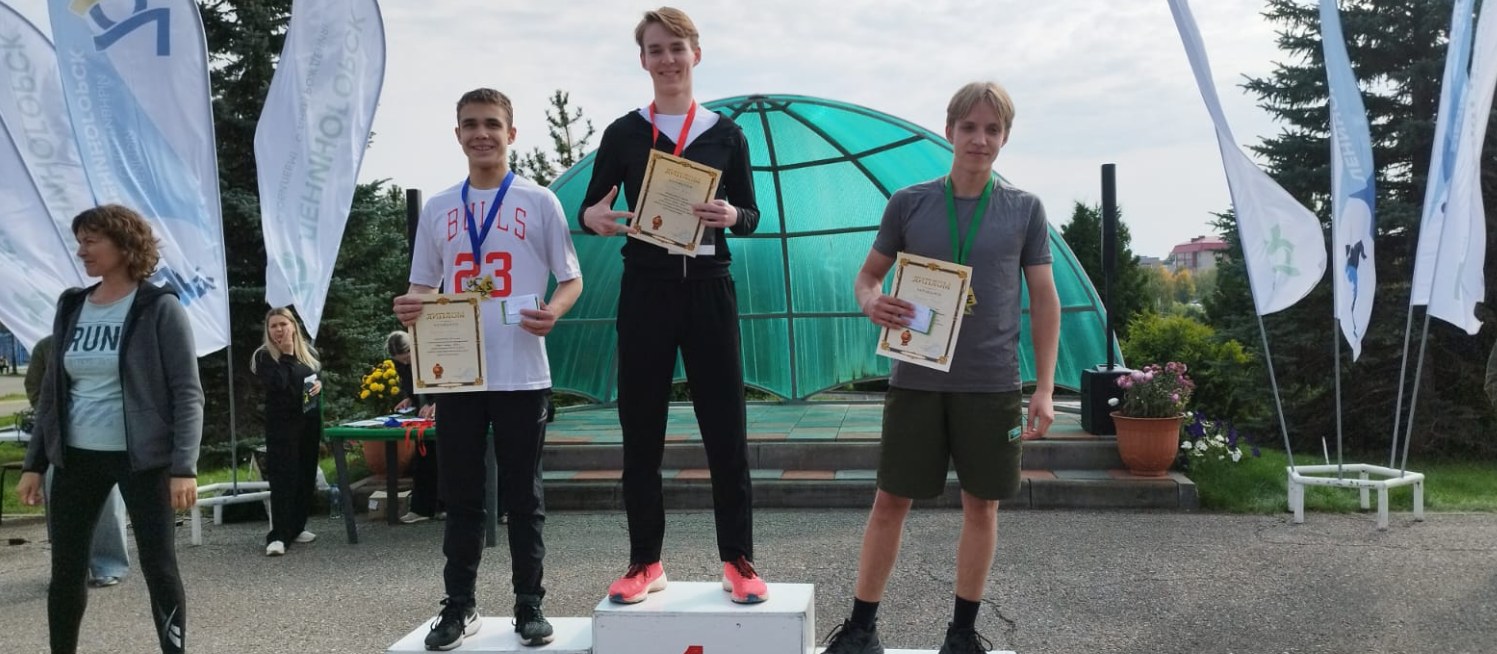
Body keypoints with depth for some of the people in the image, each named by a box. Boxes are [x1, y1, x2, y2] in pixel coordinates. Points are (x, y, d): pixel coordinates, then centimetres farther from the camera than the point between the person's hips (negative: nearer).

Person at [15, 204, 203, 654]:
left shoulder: (160, 308, -8)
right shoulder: (71, 307, 8)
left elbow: (187, 393, -12)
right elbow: (52, 390, 14)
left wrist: (184, 467, -19)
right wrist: (35, 463, 11)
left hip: (142, 458, -5)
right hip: (77, 458, 5)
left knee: (159, 567, 1)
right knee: (66, 569, 11)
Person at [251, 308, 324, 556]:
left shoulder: (309, 352, 10)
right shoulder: (264, 356, -6)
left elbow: (319, 377, 21)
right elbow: (278, 383, -21)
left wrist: (320, 384, -3)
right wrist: (287, 354, -16)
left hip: (309, 421, 5)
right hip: (281, 423, -5)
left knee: (306, 476, 8)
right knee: (283, 477, -10)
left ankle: (296, 528, 20)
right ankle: (278, 536, -9)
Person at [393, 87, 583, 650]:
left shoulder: (538, 201, 2)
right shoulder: (437, 208, 11)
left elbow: (572, 279, 4)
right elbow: (422, 286, 14)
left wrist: (553, 311, -18)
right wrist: (410, 306, -9)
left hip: (522, 375, -3)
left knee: (523, 497, 5)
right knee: (460, 497, 9)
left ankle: (530, 606, 17)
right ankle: (459, 606, 22)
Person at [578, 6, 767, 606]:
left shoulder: (726, 134, 6)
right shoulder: (623, 133, 6)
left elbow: (751, 216, 6)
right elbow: (591, 207, 7)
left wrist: (731, 216, -18)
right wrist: (593, 218, -17)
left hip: (708, 289, 0)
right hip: (644, 290, 1)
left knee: (725, 428, 1)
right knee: (641, 431, 5)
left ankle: (738, 561, 13)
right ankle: (645, 563, 18)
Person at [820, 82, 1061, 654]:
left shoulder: (1024, 210, 2)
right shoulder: (909, 203, 1)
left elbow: (1044, 301, 4)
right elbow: (868, 274, 9)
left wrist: (1045, 388, -1)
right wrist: (871, 302, -16)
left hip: (993, 384, 1)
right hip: (917, 380, 0)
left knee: (981, 503, 8)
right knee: (891, 500, 5)